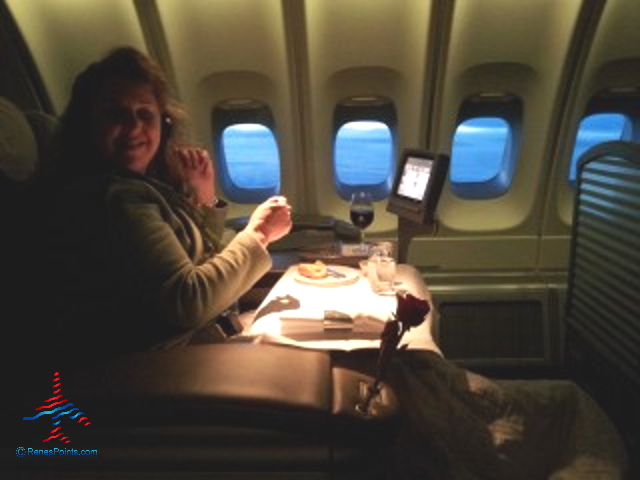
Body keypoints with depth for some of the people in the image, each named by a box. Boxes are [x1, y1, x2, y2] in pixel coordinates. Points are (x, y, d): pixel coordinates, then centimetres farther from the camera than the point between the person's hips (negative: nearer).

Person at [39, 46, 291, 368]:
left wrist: (206, 201, -2)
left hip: (194, 340, 8)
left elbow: (202, 266, 13)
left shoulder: (143, 185, 7)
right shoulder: (115, 196, -21)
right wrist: (257, 234, -16)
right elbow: (188, 302, -27)